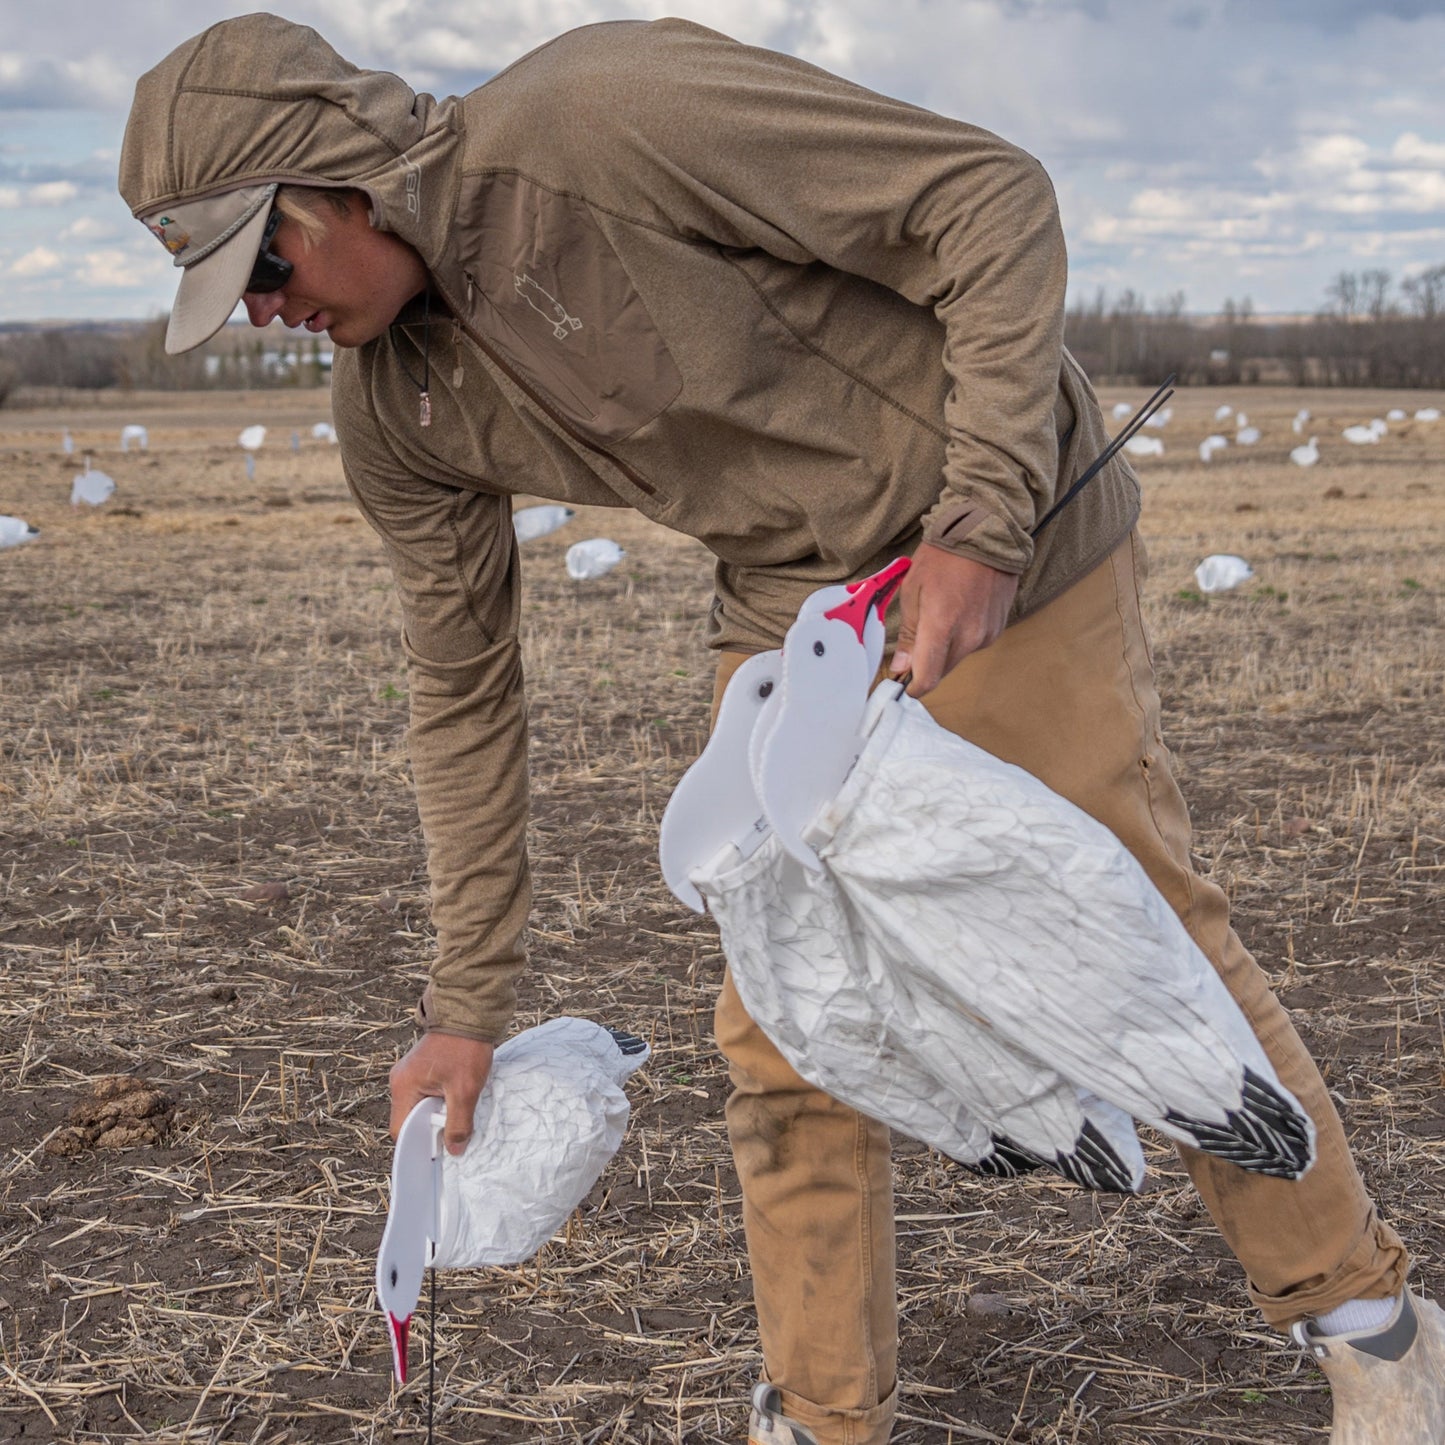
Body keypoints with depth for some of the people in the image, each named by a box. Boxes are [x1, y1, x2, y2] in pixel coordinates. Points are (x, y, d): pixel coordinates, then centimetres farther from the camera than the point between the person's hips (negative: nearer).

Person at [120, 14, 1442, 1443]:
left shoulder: (604, 115, -26)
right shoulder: (395, 414, -4)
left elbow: (992, 196, -22)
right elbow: (462, 695, 6)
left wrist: (983, 521, -27)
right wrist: (466, 1004, 7)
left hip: (1004, 557, -6)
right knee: (777, 1031, 2)